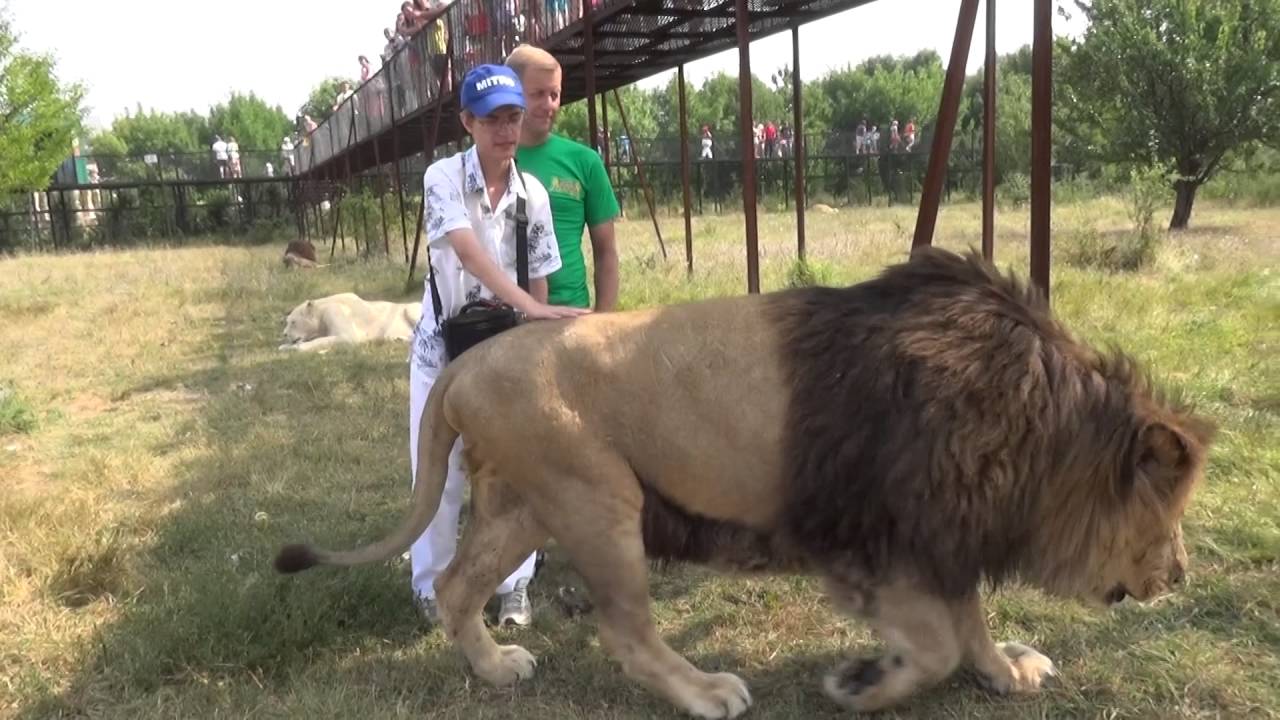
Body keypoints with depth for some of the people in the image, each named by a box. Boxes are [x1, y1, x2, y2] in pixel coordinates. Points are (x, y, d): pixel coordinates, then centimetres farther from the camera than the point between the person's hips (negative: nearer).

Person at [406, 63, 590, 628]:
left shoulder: (533, 194, -2)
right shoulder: (443, 177, -14)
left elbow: (539, 279, 2)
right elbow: (468, 250, -30)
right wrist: (528, 306, -42)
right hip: (444, 344, -2)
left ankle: (514, 585, 20)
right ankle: (431, 583, 24)